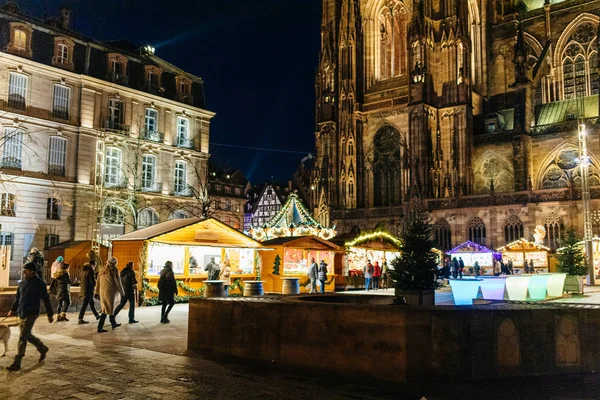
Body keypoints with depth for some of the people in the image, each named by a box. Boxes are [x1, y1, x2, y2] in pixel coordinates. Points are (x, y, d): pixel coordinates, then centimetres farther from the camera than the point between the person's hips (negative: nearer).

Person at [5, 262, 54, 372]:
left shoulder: (40, 284, -10)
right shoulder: (22, 283, 8)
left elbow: (46, 300, -6)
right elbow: (18, 298, 21)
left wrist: (50, 315, -4)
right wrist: (13, 310, 16)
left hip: (31, 314, -7)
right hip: (22, 313, 7)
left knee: (22, 338, -8)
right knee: (27, 335, 16)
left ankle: (16, 363, -4)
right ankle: (43, 349, 37)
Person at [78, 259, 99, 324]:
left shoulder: (84, 270, 9)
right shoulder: (90, 271, -17)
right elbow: (92, 282, -20)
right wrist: (96, 283, 1)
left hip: (83, 289, 9)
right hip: (88, 290, -9)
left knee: (92, 303, 21)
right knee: (84, 305, -4)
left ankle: (96, 315, 34)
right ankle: (80, 319, -1)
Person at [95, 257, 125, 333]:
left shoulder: (102, 269, 11)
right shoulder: (114, 270, -9)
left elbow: (98, 282, 13)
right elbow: (118, 282, -9)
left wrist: (97, 292, 18)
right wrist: (122, 293, -2)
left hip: (102, 292, 7)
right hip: (109, 292, -7)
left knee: (110, 308, 20)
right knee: (107, 310, -3)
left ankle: (114, 324, 33)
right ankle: (100, 328, -6)